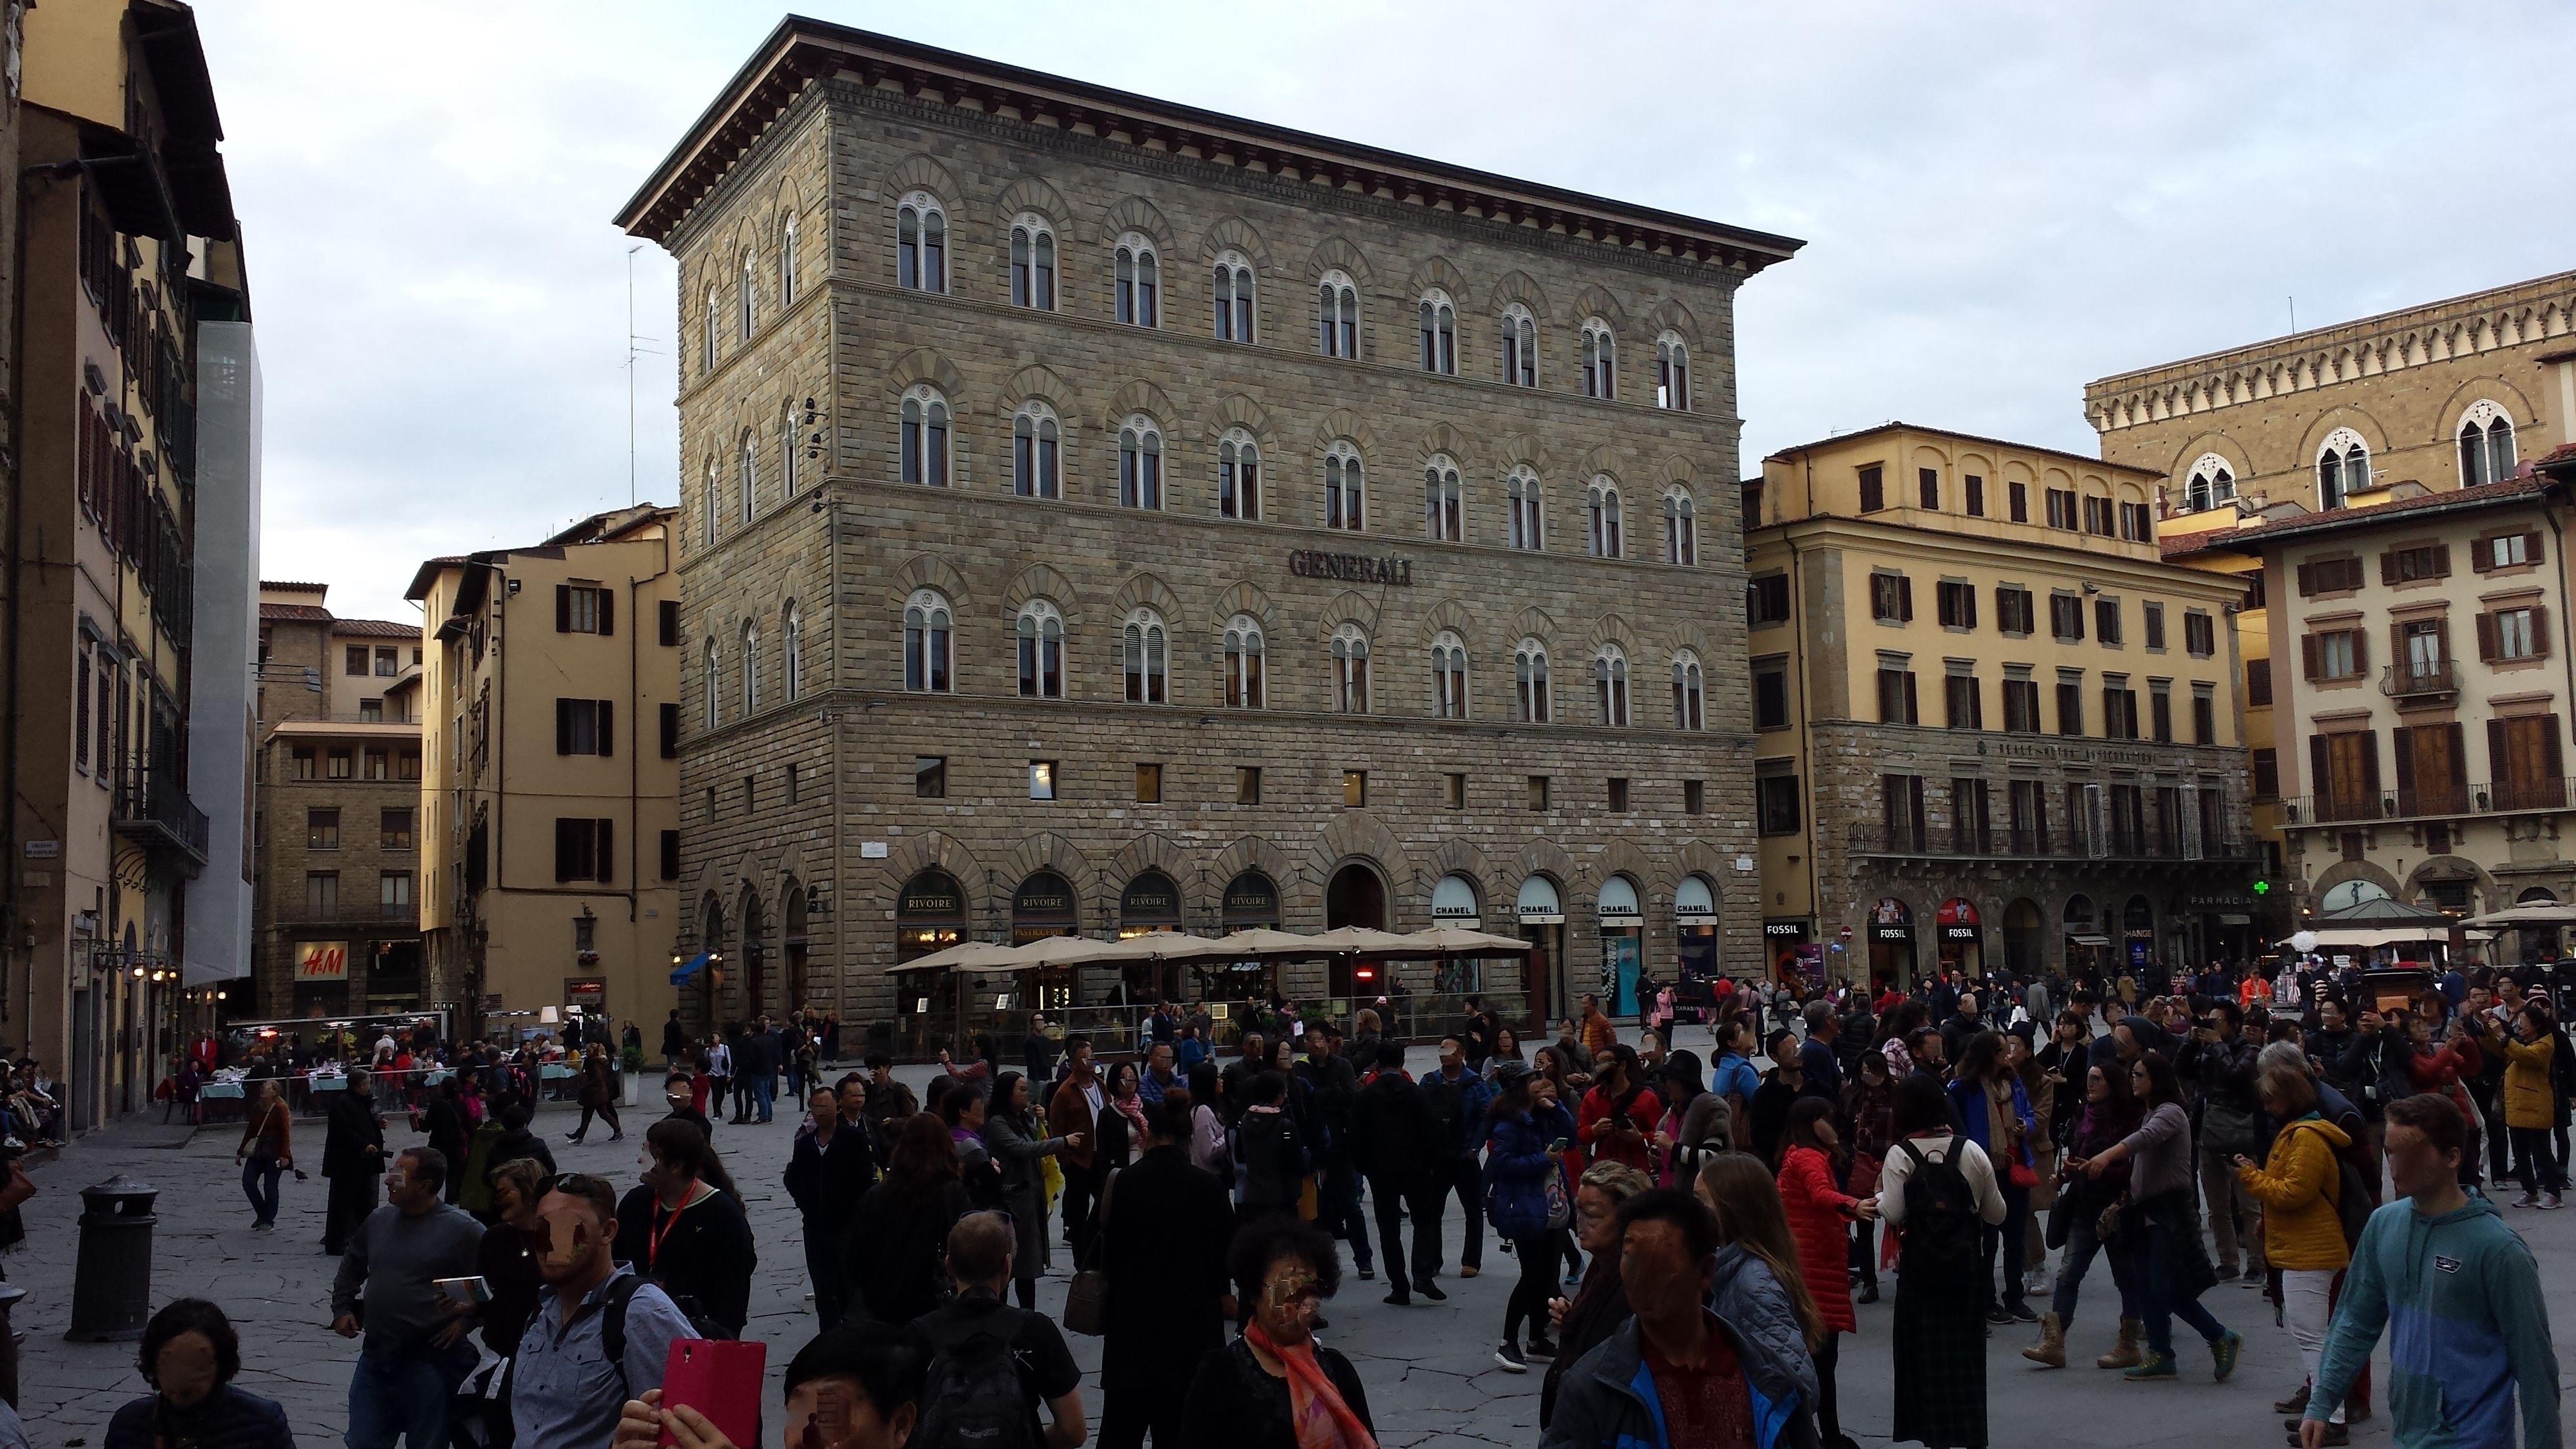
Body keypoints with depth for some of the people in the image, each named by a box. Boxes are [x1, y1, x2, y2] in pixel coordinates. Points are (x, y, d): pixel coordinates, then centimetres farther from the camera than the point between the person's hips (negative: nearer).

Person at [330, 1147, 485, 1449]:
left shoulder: (463, 1231, -13)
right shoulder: (378, 1220, 5)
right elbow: (351, 1266, 24)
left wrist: (467, 1319, -12)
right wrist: (342, 1308, 14)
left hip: (430, 1364, -5)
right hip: (375, 1359, 5)